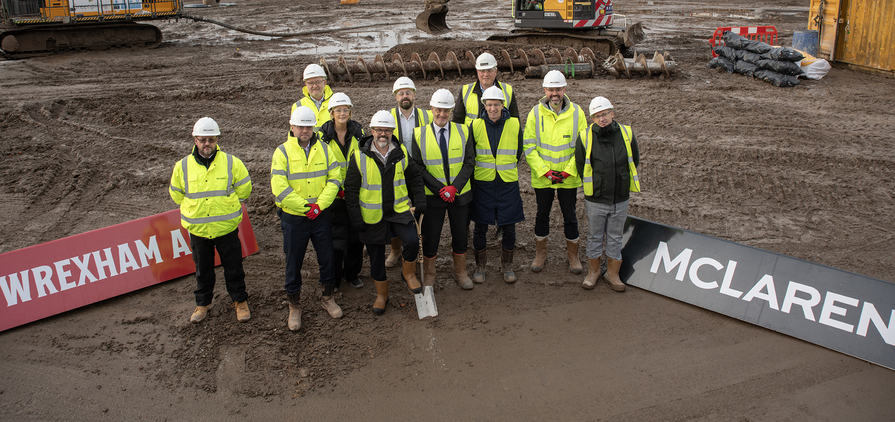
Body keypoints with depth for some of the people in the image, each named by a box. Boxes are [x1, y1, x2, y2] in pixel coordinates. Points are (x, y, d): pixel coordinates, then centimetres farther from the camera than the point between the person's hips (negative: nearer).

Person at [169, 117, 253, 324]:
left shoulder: (231, 163, -8)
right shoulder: (183, 166, -4)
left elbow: (244, 187, 5)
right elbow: (176, 193, 12)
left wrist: (228, 205, 7)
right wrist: (194, 208, 10)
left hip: (227, 228, -1)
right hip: (197, 229, 2)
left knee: (233, 267, 11)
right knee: (202, 269, 17)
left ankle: (240, 300, 29)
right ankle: (203, 303, 35)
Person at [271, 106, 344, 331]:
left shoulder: (324, 149, 2)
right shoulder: (282, 152, -7)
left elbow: (334, 178, -4)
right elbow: (279, 188, -14)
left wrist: (320, 204, -17)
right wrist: (305, 207, -16)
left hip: (321, 215, 2)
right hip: (293, 218, -2)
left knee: (327, 257, 13)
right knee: (294, 262, 9)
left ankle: (328, 297, 34)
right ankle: (294, 306, 25)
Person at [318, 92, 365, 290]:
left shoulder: (358, 132, 3)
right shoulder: (323, 134, -5)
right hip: (334, 194, -3)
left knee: (356, 234, 10)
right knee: (335, 235, 0)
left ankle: (352, 273, 27)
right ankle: (333, 278, 15)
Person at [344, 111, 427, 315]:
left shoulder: (401, 153, 1)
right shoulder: (359, 156, -8)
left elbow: (415, 178, 15)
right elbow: (351, 190, -4)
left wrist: (419, 201, 3)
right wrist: (356, 218, -7)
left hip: (399, 210, 1)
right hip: (372, 216, -1)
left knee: (412, 240, -22)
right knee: (376, 256, 8)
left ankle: (408, 273, 7)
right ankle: (381, 294, 29)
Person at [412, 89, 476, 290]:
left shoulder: (463, 131, 0)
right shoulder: (420, 134, -5)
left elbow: (469, 162, -4)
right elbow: (418, 167, -7)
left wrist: (454, 187, -16)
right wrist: (440, 189, -15)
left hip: (460, 194, 2)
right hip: (432, 196, -1)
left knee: (460, 235, 12)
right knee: (430, 236, 6)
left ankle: (460, 272, 31)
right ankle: (428, 276, 25)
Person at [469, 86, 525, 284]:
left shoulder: (515, 125, -2)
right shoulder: (475, 125, -5)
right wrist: (484, 170, 10)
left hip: (508, 184, 1)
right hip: (482, 184, 0)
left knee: (509, 228, 6)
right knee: (480, 228, 6)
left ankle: (507, 266, 26)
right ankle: (480, 266, 25)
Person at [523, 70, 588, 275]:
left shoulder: (576, 113, -5)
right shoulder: (536, 113, -5)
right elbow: (529, 146, -5)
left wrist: (569, 171, -12)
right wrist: (545, 171, -14)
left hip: (569, 177, 0)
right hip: (542, 176, 0)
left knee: (570, 217, 10)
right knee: (542, 215, 13)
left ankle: (572, 254, 27)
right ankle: (541, 253, 31)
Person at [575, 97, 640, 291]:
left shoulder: (626, 133, -3)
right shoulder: (586, 137, -9)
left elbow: (634, 161, 11)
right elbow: (580, 165, 4)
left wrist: (621, 181, 11)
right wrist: (593, 186, 7)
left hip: (620, 199, 2)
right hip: (595, 200, -1)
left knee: (615, 238, 13)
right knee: (594, 237, 12)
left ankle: (612, 274, 28)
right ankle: (593, 272, 30)